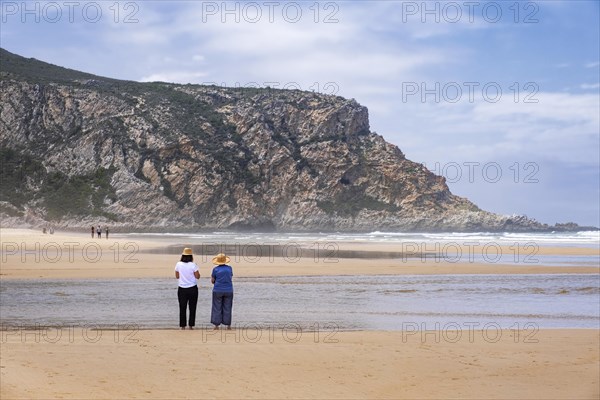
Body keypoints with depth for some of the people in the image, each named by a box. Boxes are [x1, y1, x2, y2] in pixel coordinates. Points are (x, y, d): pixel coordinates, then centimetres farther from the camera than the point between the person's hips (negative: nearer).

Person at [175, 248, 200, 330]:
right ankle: (191, 325, 6)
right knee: (192, 308, 7)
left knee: (182, 308, 7)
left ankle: (183, 325, 6)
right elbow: (197, 276, -4)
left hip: (182, 289, 2)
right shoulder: (193, 265, -11)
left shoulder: (178, 264, -3)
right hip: (192, 288, -2)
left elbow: (177, 276, 7)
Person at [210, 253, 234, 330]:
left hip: (218, 291, -2)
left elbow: (212, 281, 2)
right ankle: (228, 325, 8)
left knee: (217, 308, 5)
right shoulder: (229, 268, 1)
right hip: (228, 291, 2)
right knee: (227, 308, 8)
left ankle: (216, 324, 3)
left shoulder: (215, 269, -5)